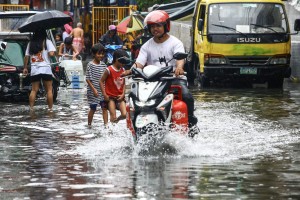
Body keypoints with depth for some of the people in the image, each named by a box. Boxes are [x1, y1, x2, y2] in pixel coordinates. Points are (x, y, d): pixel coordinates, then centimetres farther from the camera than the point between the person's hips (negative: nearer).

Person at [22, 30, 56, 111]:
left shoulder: (31, 43, 9)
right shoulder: (47, 42, -2)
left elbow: (26, 57, 8)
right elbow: (51, 54, -13)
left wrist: (25, 68, 15)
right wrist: (54, 52, 8)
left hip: (34, 70, 3)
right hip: (45, 69, -3)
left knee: (34, 90, 6)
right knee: (49, 90, 4)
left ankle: (31, 108, -2)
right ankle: (50, 108, 2)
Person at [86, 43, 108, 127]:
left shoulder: (103, 65, 5)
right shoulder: (90, 65, -11)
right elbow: (88, 79, -12)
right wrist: (94, 89, -18)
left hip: (103, 91, 5)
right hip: (93, 91, -5)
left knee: (104, 107, 0)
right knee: (93, 109, 7)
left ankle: (106, 124, 1)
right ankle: (89, 125, 22)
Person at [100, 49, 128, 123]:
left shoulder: (123, 70, 5)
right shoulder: (109, 70, -12)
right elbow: (101, 81, -8)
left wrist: (123, 94, -2)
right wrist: (104, 95, -12)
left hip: (120, 97, 4)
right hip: (111, 97, -4)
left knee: (124, 114, -8)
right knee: (113, 117, -10)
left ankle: (116, 120, 20)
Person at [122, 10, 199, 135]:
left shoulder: (175, 43, 3)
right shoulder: (147, 46, 14)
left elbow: (180, 58, -15)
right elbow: (139, 63, 1)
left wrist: (179, 68, -40)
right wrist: (131, 70, -23)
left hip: (174, 78, -3)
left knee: (187, 96, -29)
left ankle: (191, 122, -9)